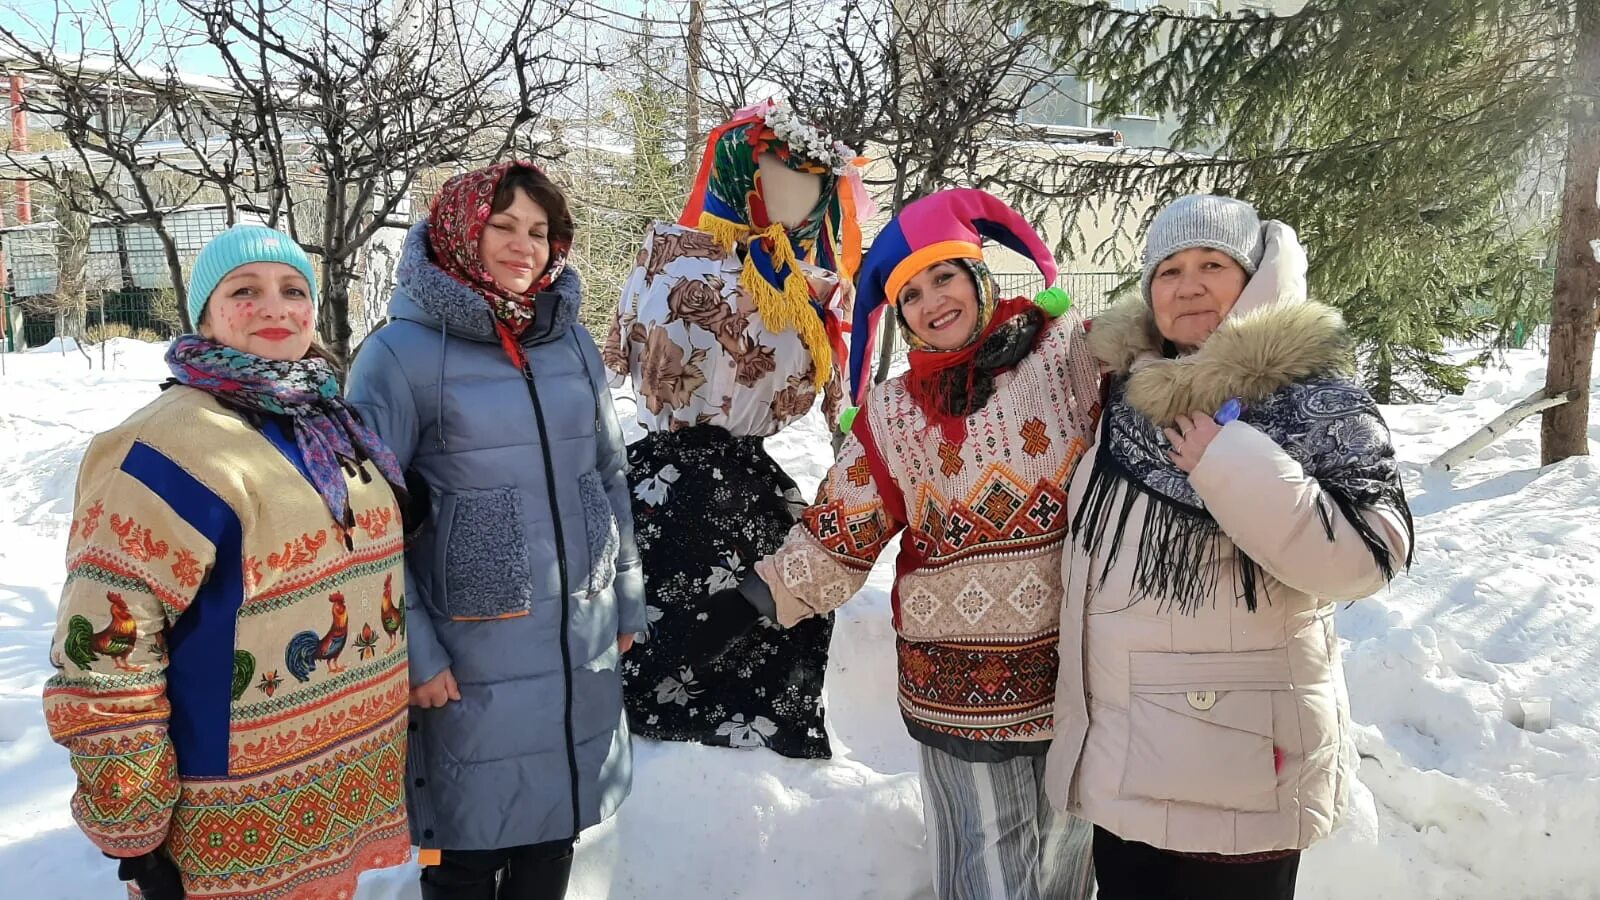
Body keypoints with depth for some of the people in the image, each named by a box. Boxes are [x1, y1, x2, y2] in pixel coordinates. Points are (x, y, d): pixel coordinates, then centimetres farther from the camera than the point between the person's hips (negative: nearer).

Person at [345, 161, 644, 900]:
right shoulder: (402, 352, -10)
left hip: (582, 645, 5)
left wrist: (628, 601, 13)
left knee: (555, 826, 18)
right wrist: (413, 650, -12)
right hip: (472, 657, -4)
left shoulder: (573, 343, 6)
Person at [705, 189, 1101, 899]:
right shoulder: (891, 413, 6)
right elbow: (837, 537, 6)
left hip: (1078, 662, -1)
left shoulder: (1072, 352, -2)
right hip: (958, 679, 1)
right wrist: (755, 599, 0)